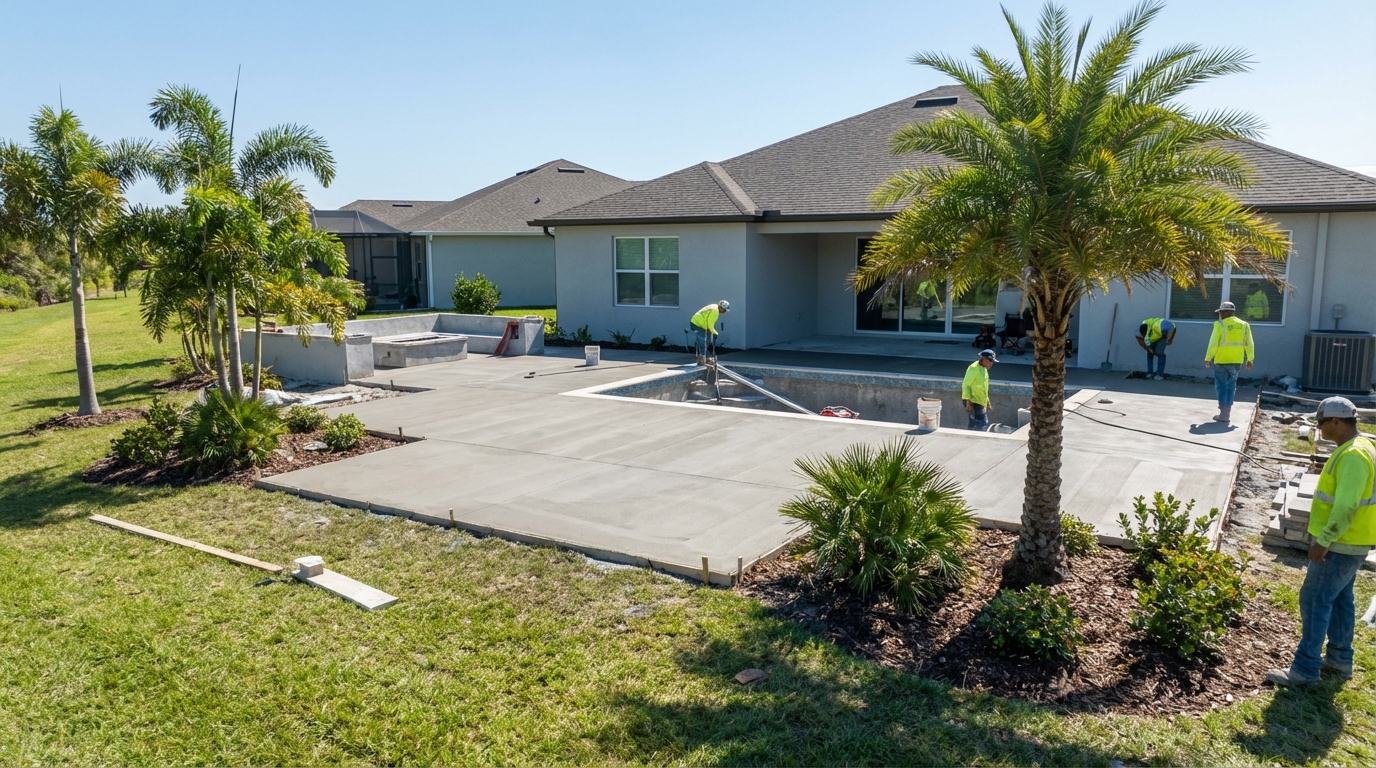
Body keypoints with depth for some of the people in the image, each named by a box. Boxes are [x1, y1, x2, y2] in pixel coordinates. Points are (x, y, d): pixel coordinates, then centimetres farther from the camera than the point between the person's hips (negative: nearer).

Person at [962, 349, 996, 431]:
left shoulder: (984, 369, 15)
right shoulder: (974, 368, -15)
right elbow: (966, 385, -18)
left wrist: (987, 402, 24)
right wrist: (968, 403, -21)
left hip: (981, 402, 10)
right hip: (973, 402, -10)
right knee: (982, 424, -16)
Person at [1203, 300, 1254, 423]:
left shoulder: (1220, 324, -10)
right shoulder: (1244, 325, 5)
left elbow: (1213, 343, -12)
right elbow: (1249, 344, 7)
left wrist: (1208, 358, -4)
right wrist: (1250, 359, 17)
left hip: (1221, 360, -5)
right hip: (1236, 361, 5)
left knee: (1221, 386, 2)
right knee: (1231, 386, 16)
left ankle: (1223, 413, -1)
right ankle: (1227, 411, 19)